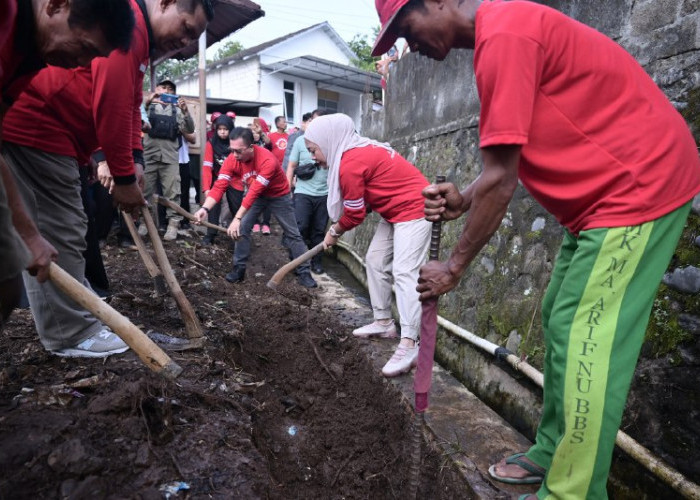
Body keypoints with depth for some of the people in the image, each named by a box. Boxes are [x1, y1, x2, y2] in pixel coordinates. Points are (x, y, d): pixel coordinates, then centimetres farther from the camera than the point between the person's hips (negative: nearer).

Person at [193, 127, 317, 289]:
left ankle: (304, 272, 10)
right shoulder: (232, 160, -22)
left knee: (292, 233, 1)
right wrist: (205, 208, -45)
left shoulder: (267, 160, -38)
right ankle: (239, 269, 7)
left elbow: (254, 192, -41)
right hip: (256, 194, 4)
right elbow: (219, 186, -28)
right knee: (242, 228, -6)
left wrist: (237, 218, -44)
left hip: (278, 195, -4)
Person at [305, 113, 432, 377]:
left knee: (403, 271, -17)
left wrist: (335, 231, 3)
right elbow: (355, 205, 12)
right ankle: (383, 322, 24)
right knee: (375, 260, 13)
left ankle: (409, 345, -18)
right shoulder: (357, 151, 6)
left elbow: (355, 214, -13)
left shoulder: (350, 164, -23)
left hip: (414, 209, -11)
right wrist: (338, 227, 6)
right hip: (394, 210, 11)